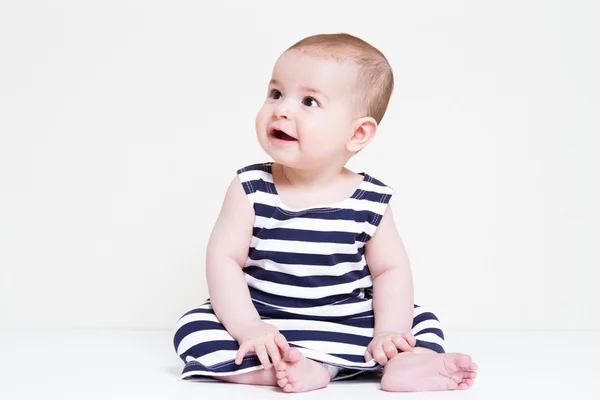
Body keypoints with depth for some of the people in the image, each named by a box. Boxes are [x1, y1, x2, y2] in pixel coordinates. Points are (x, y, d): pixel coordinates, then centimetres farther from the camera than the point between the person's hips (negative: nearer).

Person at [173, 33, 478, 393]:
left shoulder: (370, 201, -5)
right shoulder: (251, 190, -7)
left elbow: (391, 270, -1)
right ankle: (304, 370, -34)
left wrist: (389, 334, -16)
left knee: (422, 322, -7)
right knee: (194, 328, -22)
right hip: (266, 326, -1)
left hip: (350, 326, 1)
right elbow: (224, 259, -10)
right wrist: (246, 328, -23)